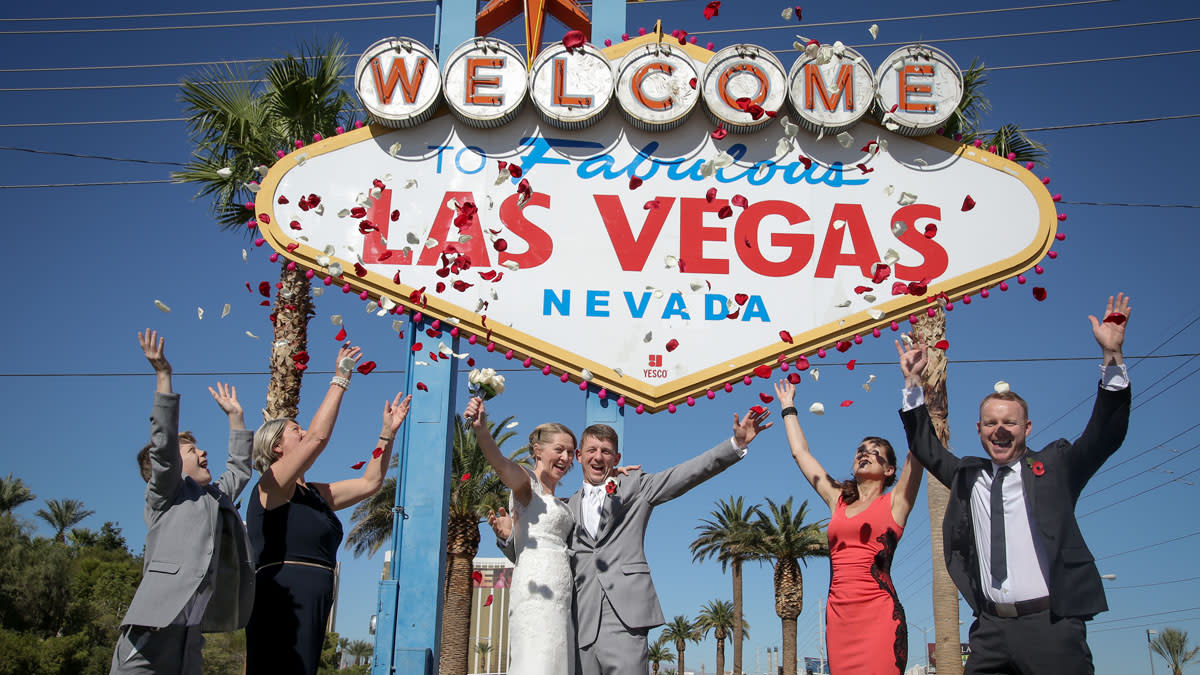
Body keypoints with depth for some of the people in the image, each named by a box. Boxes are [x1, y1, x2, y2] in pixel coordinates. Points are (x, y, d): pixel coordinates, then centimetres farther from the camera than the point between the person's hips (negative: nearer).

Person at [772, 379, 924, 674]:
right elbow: (800, 453, 27)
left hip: (878, 614, -4)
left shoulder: (894, 502, 8)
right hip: (839, 615, 4)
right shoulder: (838, 502, 19)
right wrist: (788, 407, 35)